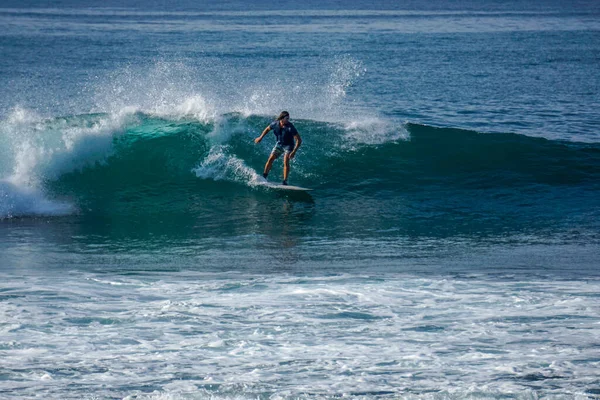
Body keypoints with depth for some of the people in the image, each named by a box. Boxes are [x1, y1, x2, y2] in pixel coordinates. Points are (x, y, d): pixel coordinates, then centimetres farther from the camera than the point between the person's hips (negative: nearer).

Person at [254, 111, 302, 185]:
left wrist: (294, 152, -33)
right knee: (270, 159, -4)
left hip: (288, 146, -4)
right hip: (279, 144, 4)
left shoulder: (290, 127, -28)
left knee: (286, 161, -22)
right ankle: (264, 177, 12)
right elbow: (267, 129, 9)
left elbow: (299, 140, -27)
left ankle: (285, 181, -20)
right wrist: (260, 137, 13)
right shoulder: (275, 124, -15)